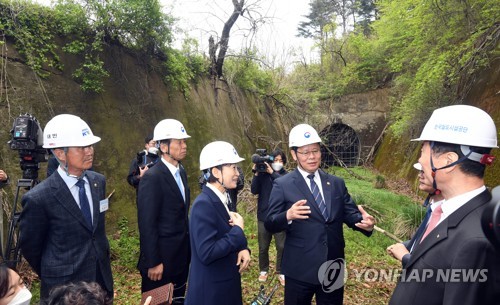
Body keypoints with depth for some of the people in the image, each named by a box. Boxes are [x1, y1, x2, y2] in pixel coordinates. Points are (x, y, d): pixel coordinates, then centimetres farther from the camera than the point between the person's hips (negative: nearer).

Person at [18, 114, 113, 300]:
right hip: (64, 287, -5)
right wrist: (53, 275, 7)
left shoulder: (98, 181, -5)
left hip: (102, 278, 5)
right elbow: (29, 246, -6)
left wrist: (100, 267, 15)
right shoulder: (38, 198, -22)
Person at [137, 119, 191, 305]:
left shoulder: (181, 171, 5)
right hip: (161, 256, -7)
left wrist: (187, 246, 12)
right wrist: (153, 262, -17)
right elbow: (147, 224, -20)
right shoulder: (152, 177, -21)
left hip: (181, 254, 8)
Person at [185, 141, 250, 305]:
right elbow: (206, 253, -29)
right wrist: (238, 229, -20)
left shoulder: (223, 198, 3)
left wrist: (242, 248, -6)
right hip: (210, 291, -8)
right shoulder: (203, 204, -24)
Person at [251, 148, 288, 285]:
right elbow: (254, 191, -10)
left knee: (281, 247, 5)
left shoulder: (286, 175, -2)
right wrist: (256, 174, -21)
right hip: (264, 216, 1)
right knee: (263, 247, 13)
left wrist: (272, 173, -29)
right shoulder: (263, 174, -2)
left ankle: (281, 272, 23)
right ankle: (263, 270, 32)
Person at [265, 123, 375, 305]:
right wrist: (288, 215, -29)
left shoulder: (337, 183, 5)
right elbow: (270, 225, -8)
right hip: (300, 270, -3)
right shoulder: (282, 185, -7)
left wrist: (365, 222, -19)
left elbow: (350, 214, 3)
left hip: (333, 269, 4)